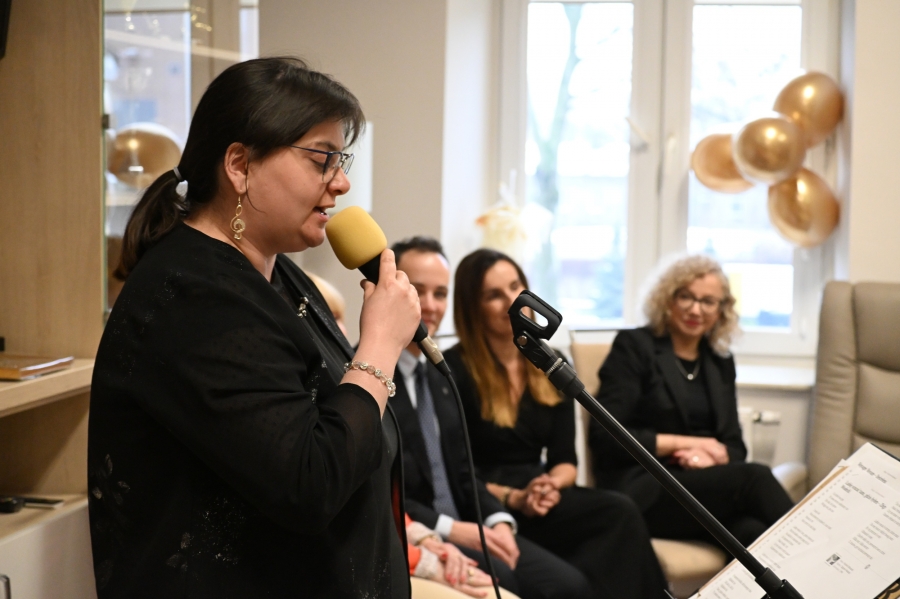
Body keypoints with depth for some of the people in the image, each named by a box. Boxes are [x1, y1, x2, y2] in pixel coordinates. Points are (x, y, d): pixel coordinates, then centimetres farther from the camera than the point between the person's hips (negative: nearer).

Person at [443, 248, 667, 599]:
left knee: (621, 512, -28)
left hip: (540, 499, 6)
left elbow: (564, 459, 10)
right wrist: (513, 498, -20)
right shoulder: (455, 370, -6)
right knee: (620, 514, -27)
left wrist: (551, 485, -12)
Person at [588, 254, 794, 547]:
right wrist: (682, 443, -8)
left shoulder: (720, 362, 21)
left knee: (753, 531, -33)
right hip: (640, 490, -5)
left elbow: (735, 446, 17)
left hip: (705, 487, 5)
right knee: (753, 476, -31)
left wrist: (710, 455, -7)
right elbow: (604, 436, -3)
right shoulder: (634, 347, 4)